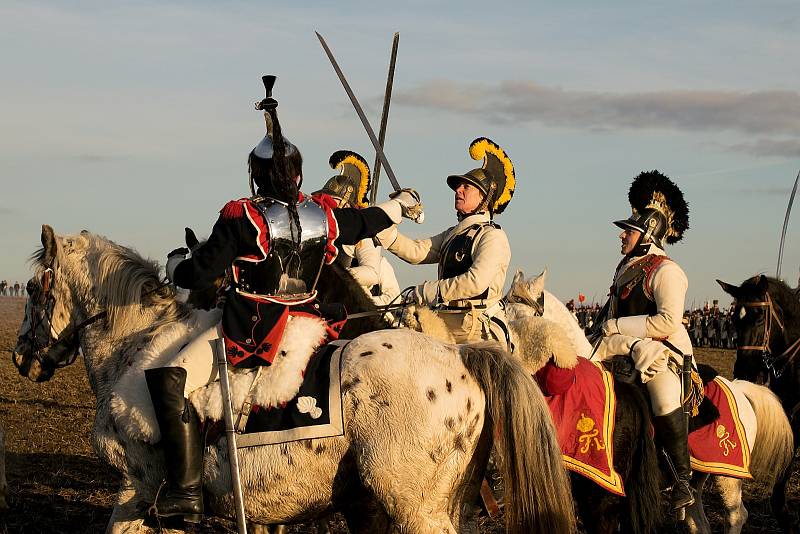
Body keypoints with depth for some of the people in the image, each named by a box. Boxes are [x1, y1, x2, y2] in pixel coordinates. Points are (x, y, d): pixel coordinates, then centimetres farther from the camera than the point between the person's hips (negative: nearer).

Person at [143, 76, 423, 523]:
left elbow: (197, 276, -13)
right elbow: (366, 222, 23)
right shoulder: (323, 216, 2)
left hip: (250, 335, -6)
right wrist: (401, 205, 44)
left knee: (167, 380, -8)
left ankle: (187, 491, -20)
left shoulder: (242, 219, -13)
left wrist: (176, 262, 11)